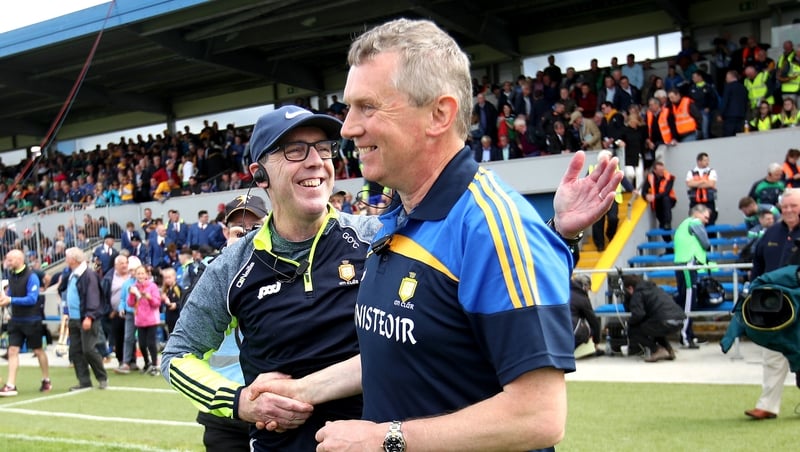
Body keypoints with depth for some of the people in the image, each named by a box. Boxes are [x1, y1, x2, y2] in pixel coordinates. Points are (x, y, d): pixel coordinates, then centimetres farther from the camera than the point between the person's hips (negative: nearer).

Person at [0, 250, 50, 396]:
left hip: (32, 321, -6)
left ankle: (46, 381, 24)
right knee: (12, 350, -2)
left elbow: (32, 299, -22)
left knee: (38, 351, 8)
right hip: (16, 320, 6)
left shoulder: (31, 277, -15)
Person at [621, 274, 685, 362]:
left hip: (666, 322, -9)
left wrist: (629, 321, 9)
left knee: (633, 330, 8)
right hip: (679, 320, 9)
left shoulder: (637, 294, 4)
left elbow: (638, 314, -11)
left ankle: (657, 351, -1)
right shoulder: (654, 288, 30)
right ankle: (668, 349, 24)